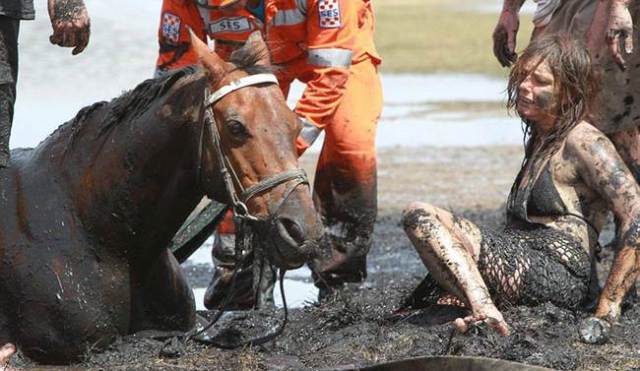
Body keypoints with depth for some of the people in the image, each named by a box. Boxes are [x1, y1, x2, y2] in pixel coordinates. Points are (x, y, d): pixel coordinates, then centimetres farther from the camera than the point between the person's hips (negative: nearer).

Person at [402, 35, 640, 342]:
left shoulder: (584, 143, -5)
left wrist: (607, 308, -17)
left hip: (557, 278, -10)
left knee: (420, 216, -18)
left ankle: (483, 308, -37)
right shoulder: (540, 139, 24)